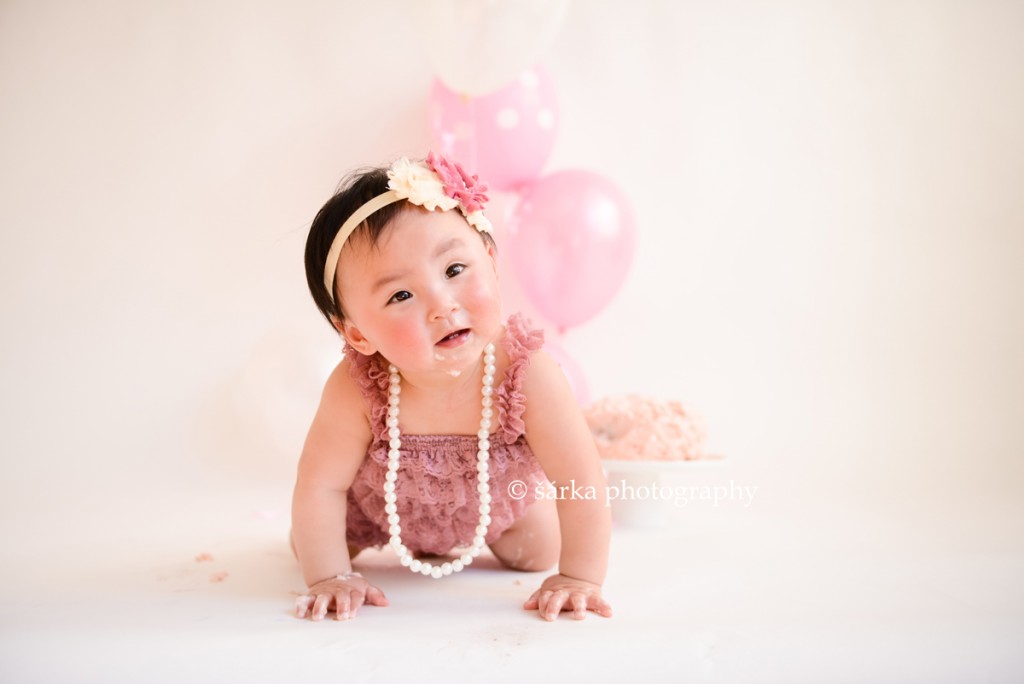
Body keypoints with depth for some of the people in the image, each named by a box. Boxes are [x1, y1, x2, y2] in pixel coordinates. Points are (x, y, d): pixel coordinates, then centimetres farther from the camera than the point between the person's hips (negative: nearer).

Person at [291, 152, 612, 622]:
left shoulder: (528, 374, -42)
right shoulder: (356, 390, -41)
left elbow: (582, 483, -34)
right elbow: (319, 485, -28)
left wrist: (579, 578, -31)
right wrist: (330, 577, -23)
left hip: (497, 495, 0)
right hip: (380, 499, 1)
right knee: (306, 550, 11)